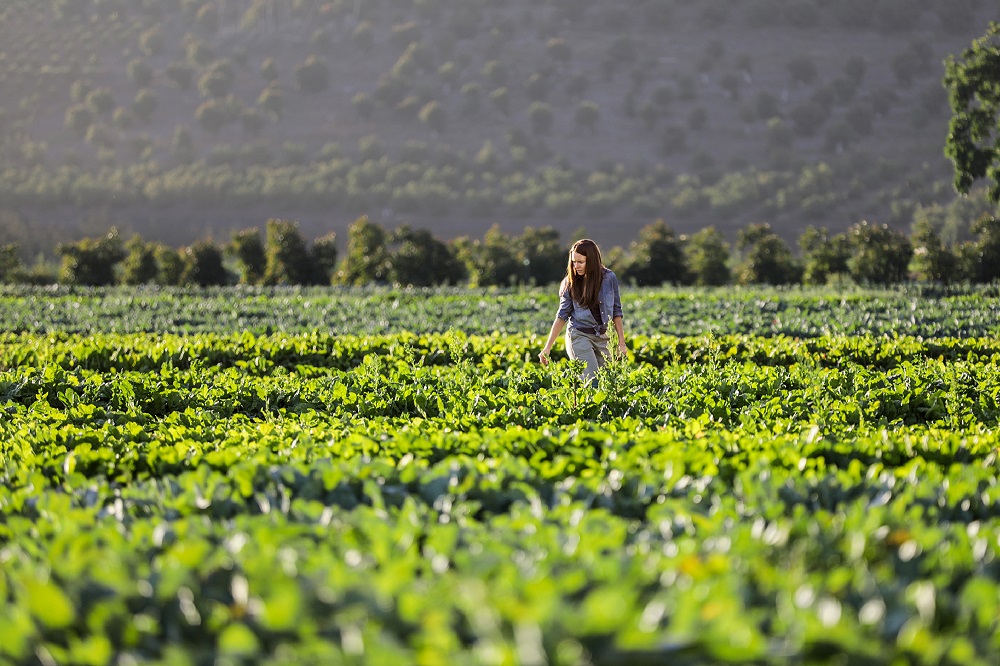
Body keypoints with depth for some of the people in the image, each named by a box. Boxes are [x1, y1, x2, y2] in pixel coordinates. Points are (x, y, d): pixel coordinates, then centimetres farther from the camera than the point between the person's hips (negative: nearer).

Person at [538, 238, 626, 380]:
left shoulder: (609, 278, -1)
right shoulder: (569, 283, -3)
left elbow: (616, 312, 7)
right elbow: (562, 316, 2)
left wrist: (621, 342, 4)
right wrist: (547, 348, -3)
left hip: (603, 337, 3)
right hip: (579, 336, -3)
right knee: (592, 382, -15)